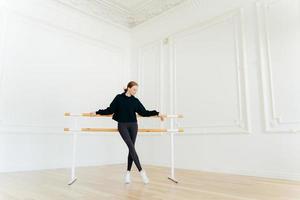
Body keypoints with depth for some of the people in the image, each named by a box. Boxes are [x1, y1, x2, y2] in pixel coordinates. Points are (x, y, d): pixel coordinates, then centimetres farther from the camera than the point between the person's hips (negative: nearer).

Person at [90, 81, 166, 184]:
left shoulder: (135, 101, 5)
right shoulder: (119, 98, -2)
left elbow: (144, 112, 6)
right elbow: (110, 110, 3)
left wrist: (157, 113, 1)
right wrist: (97, 112, 1)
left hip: (133, 125, 3)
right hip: (122, 125, -3)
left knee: (131, 148, 4)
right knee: (131, 147, -14)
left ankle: (128, 172, 17)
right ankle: (141, 171, -13)